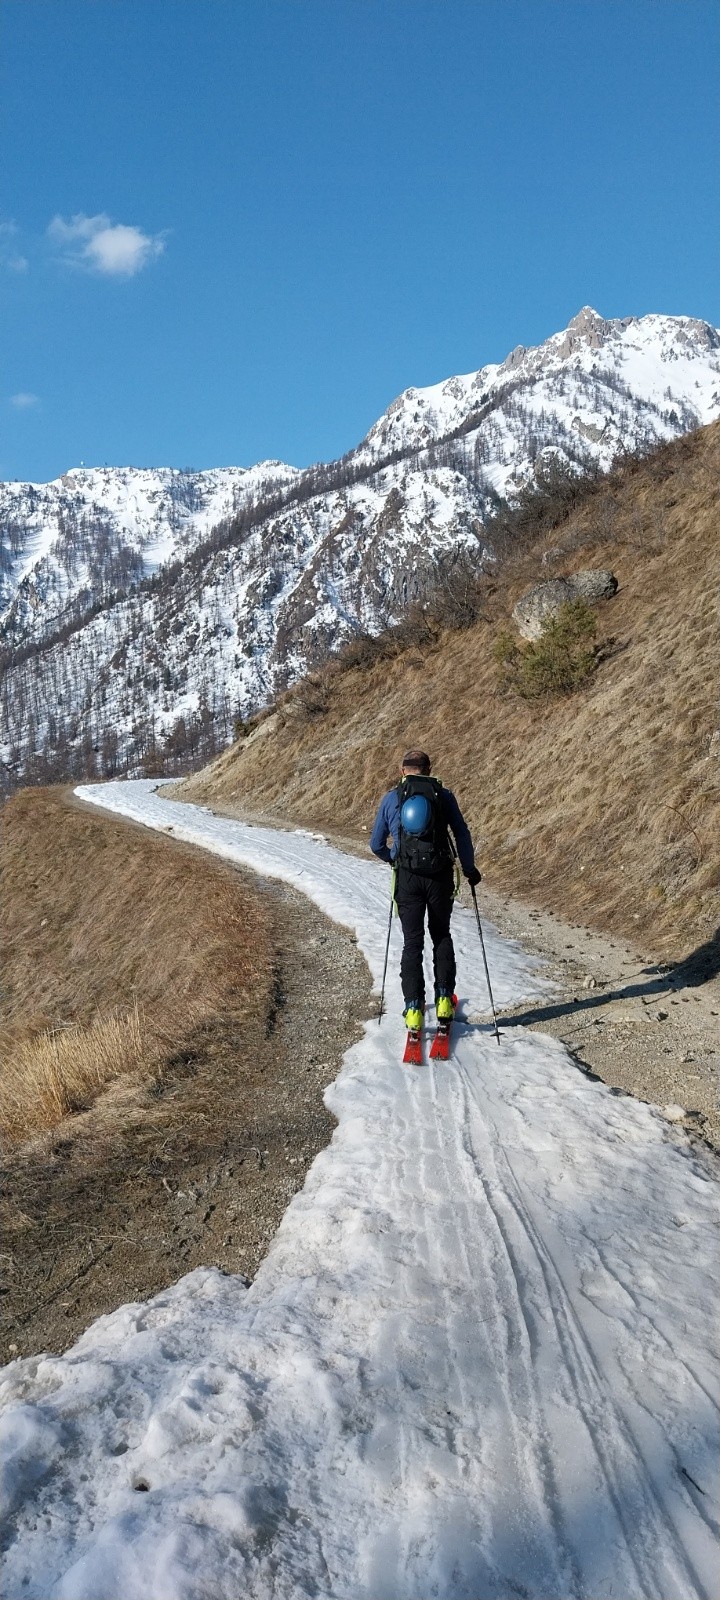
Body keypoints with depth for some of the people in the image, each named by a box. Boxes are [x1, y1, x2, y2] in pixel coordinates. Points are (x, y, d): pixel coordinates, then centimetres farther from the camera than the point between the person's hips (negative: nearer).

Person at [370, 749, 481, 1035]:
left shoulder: (390, 799, 5)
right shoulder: (444, 796, 3)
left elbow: (376, 844, 10)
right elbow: (462, 835, 2)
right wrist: (469, 869, 14)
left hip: (408, 879, 0)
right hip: (440, 877, 0)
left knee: (412, 943, 7)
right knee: (441, 936, 18)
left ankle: (414, 1009, 2)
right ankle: (444, 1000, 14)